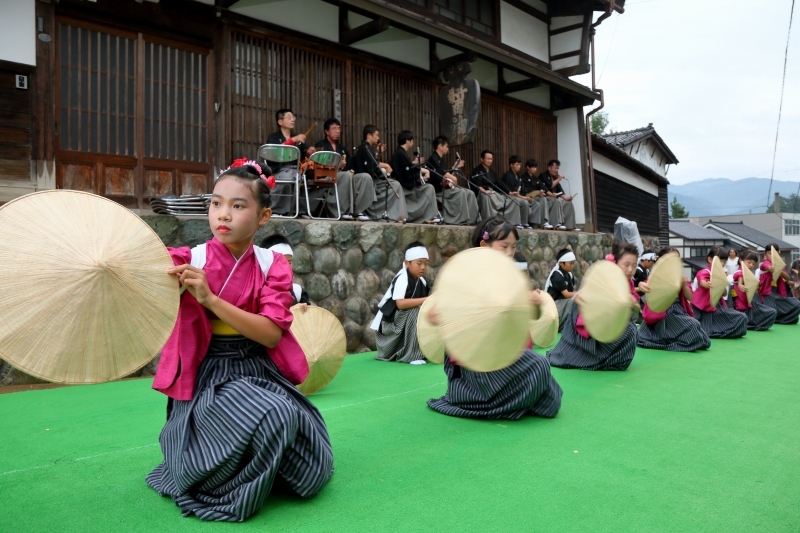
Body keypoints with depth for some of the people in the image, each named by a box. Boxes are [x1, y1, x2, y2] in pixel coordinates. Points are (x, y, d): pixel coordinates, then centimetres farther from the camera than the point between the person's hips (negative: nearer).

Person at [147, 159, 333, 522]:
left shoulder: (272, 266, -4)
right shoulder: (189, 261, -8)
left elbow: (271, 333, -17)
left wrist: (210, 299, -28)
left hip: (260, 370, 3)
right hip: (208, 376, -3)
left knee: (311, 471, -4)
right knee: (272, 416, -32)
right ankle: (229, 491, -1)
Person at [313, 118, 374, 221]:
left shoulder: (342, 148, 25)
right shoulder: (320, 145, 6)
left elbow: (350, 166, 17)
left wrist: (351, 170, -8)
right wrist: (337, 166, -21)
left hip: (345, 176, 6)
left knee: (366, 177, -18)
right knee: (347, 175, -36)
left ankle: (359, 210, -21)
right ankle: (345, 211, -33)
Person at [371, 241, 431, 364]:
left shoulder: (421, 281, 2)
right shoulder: (402, 279, -22)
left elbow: (423, 300, 4)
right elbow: (400, 303, -34)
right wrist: (425, 300, -34)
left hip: (407, 320, 9)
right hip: (390, 321, -9)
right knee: (417, 312, -28)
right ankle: (412, 355, -21)